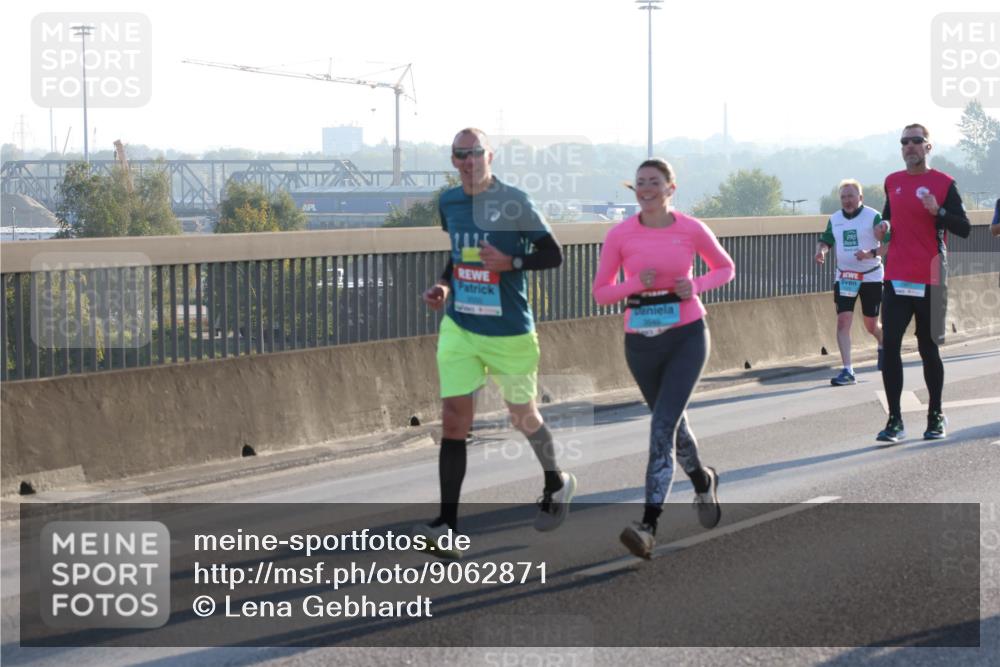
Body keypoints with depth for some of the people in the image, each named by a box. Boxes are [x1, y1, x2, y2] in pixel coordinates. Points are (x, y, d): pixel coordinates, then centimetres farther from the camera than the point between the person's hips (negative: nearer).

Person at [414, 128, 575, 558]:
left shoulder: (513, 202, -11)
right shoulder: (448, 202, 5)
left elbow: (553, 255, -7)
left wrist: (510, 262, -22)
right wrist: (443, 286, 3)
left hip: (509, 331, -4)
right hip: (459, 328, 4)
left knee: (522, 416, 12)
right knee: (453, 420, -7)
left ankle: (556, 484, 41)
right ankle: (447, 527, -9)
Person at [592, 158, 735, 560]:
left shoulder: (691, 230, -5)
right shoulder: (620, 235, -4)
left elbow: (725, 268, 11)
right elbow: (600, 292, 2)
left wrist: (696, 287, -9)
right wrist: (636, 283, -17)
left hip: (687, 336, -3)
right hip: (641, 341, 3)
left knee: (663, 425, -16)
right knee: (672, 423, 17)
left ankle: (648, 526, -21)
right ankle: (702, 481, 48)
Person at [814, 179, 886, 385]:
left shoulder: (873, 217, -9)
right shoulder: (834, 219, 6)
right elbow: (825, 240, 17)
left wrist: (872, 253, -29)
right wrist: (820, 251, -6)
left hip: (871, 277, -3)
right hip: (844, 277, 3)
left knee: (871, 325, 8)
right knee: (843, 321, -11)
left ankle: (883, 345, 45)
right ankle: (847, 371, -12)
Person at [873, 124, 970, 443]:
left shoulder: (943, 183, -2)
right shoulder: (892, 182, 11)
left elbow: (964, 228, -5)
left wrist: (938, 211, -21)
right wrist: (884, 227, 5)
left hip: (930, 281, -3)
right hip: (896, 279, 3)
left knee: (928, 348, 5)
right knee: (890, 346, -7)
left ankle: (936, 417, 20)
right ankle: (894, 420, -3)